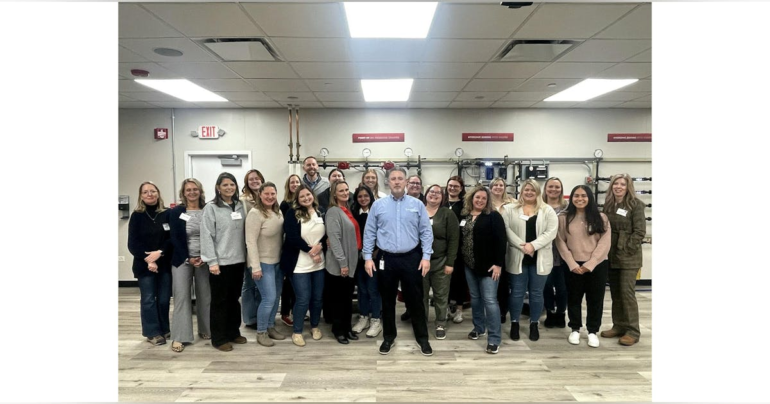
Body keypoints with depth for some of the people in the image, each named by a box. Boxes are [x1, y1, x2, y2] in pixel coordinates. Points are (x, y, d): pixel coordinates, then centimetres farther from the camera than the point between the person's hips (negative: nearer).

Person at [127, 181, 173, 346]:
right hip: (144, 265, 0)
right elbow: (133, 244, -3)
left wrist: (159, 253, -17)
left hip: (165, 264, 1)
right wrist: (147, 260, -14)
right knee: (148, 299, 2)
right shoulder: (137, 216, 1)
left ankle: (164, 329, 21)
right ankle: (153, 332, 12)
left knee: (164, 299, 6)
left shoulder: (168, 214, 1)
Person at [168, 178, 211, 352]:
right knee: (181, 296, -2)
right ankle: (179, 337, 4)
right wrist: (188, 258, -11)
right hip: (182, 259, -1)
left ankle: (205, 329, 21)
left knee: (205, 295, 6)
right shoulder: (176, 212, 0)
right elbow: (175, 239, -3)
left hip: (204, 259, 1)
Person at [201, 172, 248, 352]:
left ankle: (233, 332, 29)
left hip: (238, 260, 5)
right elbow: (206, 236, -11)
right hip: (220, 262, -5)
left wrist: (246, 256, 6)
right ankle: (219, 338, 16)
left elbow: (245, 232, 10)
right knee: (220, 300, 5)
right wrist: (212, 261, -15)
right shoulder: (211, 208, -7)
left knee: (234, 298, 16)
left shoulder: (240, 206, 8)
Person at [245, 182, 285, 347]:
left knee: (276, 297, 14)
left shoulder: (278, 212, 5)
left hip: (278, 261, 7)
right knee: (269, 298, -7)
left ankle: (270, 327, 30)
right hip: (263, 263, -7)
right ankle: (261, 333, 11)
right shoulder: (255, 214, -16)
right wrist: (255, 267, -20)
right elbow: (251, 242, -18)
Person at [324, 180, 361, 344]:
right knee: (338, 297, 4)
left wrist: (350, 260, 16)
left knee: (348, 296, 15)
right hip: (339, 263, -8)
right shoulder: (333, 211, -13)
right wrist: (342, 262, -22)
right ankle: (338, 329, 17)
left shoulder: (347, 210, 13)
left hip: (351, 261, 8)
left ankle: (347, 327, 27)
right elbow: (334, 239, -19)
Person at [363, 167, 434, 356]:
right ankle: (389, 337, 28)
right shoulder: (378, 205, 2)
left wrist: (426, 256, -7)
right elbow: (369, 233, 3)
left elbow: (426, 232, 0)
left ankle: (422, 338, 22)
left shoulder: (417, 205, 1)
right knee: (387, 300, 12)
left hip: (411, 258, -1)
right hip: (386, 259, 1)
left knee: (415, 300, 7)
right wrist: (368, 257, -2)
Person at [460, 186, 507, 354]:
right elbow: (459, 239, 12)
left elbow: (500, 241, -11)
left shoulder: (494, 216, -6)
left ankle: (494, 339, 1)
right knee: (475, 298, 16)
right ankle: (479, 327, 33)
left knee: (490, 300, -6)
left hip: (488, 265, -5)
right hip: (469, 265, 6)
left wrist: (498, 263, -17)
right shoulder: (464, 216, 9)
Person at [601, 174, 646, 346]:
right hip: (611, 256, 6)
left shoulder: (636, 204, -7)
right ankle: (618, 326, 22)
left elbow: (640, 231, -12)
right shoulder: (608, 204, 10)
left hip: (628, 257, -6)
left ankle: (632, 331, 5)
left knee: (627, 292, -5)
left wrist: (626, 249, -15)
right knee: (615, 293, 11)